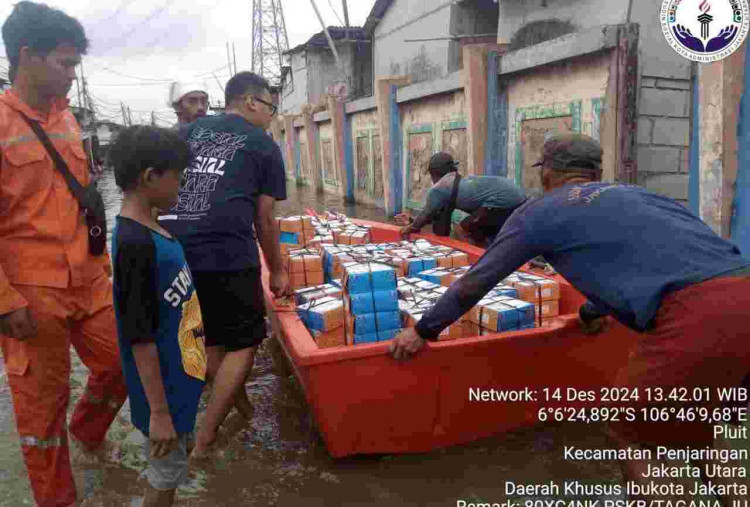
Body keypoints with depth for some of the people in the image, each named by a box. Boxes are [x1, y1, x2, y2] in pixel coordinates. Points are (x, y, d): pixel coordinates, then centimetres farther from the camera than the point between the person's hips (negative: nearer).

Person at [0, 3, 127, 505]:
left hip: (88, 282, 6)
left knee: (121, 363, 14)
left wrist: (103, 264, 17)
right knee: (42, 403, 9)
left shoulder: (66, 118, 10)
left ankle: (87, 430, 44)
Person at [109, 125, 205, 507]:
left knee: (172, 467, 25)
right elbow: (140, 338, -25)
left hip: (176, 376, 9)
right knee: (166, 474, 12)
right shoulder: (135, 244, -27)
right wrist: (159, 412, -19)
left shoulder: (147, 229, 2)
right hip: (162, 387, -9)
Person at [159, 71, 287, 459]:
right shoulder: (264, 146, 7)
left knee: (215, 338, 21)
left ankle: (242, 409, 37)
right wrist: (277, 270, 17)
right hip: (226, 254, -6)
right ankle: (204, 439, 10)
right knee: (243, 341, 10)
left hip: (175, 250, 6)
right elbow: (264, 219, 7)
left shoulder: (188, 131, 21)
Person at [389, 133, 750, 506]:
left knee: (629, 436, 15)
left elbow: (474, 283, 15)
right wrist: (592, 312, 62)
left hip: (698, 315, -7)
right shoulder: (628, 193, 28)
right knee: (693, 428, 29)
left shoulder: (538, 211, 10)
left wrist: (423, 331, 27)